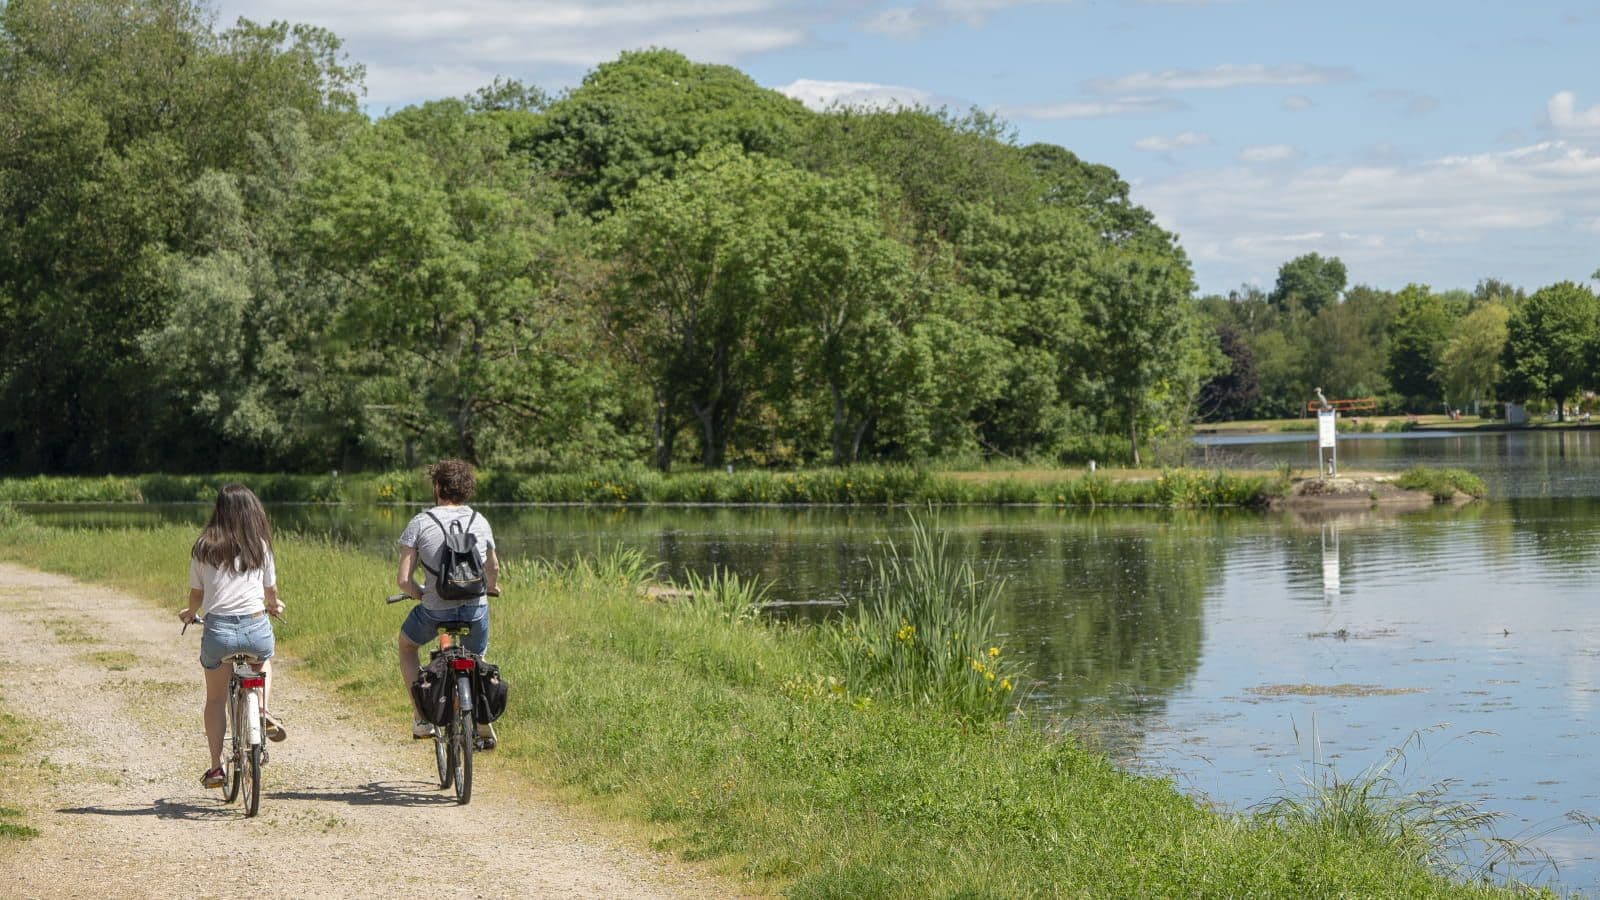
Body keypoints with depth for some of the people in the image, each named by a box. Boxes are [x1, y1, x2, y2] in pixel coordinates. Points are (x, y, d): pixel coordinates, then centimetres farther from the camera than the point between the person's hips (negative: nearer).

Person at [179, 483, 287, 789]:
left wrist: (189, 613, 35)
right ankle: (264, 712, 10)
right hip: (256, 627, 0)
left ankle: (216, 767, 14)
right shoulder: (259, 545, 6)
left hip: (217, 628, 0)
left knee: (216, 698, 18)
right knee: (263, 662, 35)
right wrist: (273, 604, 42)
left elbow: (196, 593, 11)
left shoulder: (203, 547, 4)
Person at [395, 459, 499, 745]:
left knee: (407, 647, 27)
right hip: (476, 610, 3)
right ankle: (485, 728, 22)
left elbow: (403, 580, -10)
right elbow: (493, 568, 19)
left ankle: (421, 718, 18)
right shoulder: (480, 522, 4)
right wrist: (491, 588, 40)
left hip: (435, 610, -3)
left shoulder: (420, 523, -7)